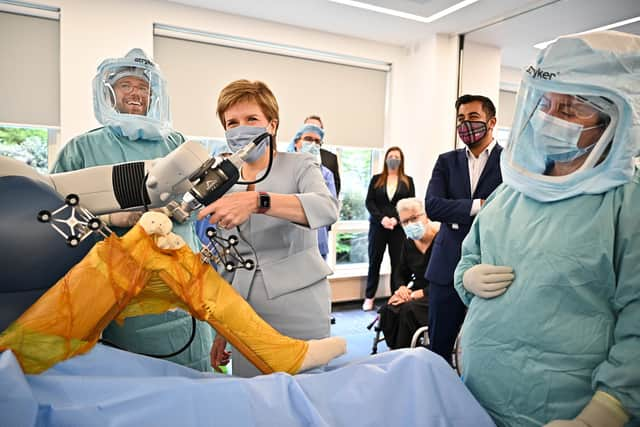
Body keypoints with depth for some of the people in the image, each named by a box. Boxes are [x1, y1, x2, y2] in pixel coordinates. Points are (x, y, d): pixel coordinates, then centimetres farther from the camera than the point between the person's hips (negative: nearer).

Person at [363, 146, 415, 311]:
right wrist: (381, 218, -13)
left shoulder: (408, 181, 9)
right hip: (377, 226, 0)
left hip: (399, 228, 0)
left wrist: (396, 219, -14)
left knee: (398, 263, 1)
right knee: (374, 261, 5)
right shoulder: (376, 179, 9)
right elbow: (369, 202, 1)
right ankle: (369, 297, 14)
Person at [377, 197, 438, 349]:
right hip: (416, 293, 6)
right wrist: (402, 287, -4)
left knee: (408, 310, -32)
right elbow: (401, 273, 19)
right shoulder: (408, 243, 9)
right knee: (388, 311, -23)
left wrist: (420, 293, -23)